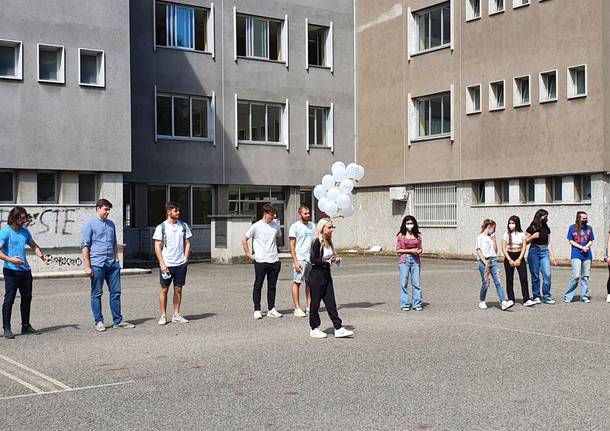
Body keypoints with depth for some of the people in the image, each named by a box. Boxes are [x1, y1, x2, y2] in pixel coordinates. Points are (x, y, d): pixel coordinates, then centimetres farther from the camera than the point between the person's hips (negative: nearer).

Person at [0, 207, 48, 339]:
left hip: (25, 270, 7)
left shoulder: (25, 231, 12)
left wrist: (42, 256, 8)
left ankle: (26, 326, 23)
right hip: (11, 271, -7)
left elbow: (33, 245, 24)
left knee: (27, 298, 12)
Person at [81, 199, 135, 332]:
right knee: (97, 294, 3)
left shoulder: (111, 224, 16)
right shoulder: (90, 224, -2)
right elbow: (85, 246, -6)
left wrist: (117, 259, 14)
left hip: (112, 263, 5)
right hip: (97, 264, -5)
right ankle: (99, 322, 10)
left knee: (116, 292, 5)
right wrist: (87, 266, -12)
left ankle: (118, 321, 11)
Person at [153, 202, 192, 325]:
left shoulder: (183, 226, 7)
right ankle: (163, 316, 11)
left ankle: (176, 315, 15)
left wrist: (185, 259, 1)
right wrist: (162, 264, -10)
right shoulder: (161, 227, -3)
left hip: (181, 264, 3)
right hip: (166, 264, -3)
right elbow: (157, 246, -4)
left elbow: (187, 243, 12)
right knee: (164, 289, 3)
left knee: (178, 289, 6)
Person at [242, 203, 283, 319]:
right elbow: (244, 240, -1)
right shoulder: (256, 226, -7)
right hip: (260, 261, -4)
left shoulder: (276, 225, 6)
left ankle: (271, 309, 18)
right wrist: (248, 254, -4)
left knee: (272, 286, 10)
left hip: (274, 261, 4)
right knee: (258, 286, 3)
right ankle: (257, 310, 10)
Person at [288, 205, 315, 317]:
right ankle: (297, 308, 1)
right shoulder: (295, 227, -6)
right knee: (297, 282, -2)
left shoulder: (312, 226, 11)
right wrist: (295, 261, -15)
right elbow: (292, 245, -9)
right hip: (300, 259, -6)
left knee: (310, 282, 8)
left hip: (311, 258, 6)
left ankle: (309, 306, 14)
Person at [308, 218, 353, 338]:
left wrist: (336, 259, 3)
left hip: (326, 275, 8)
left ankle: (338, 328, 5)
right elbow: (313, 260, -21)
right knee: (315, 302, 3)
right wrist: (327, 262, -18)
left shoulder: (329, 242, 10)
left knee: (331, 303, 6)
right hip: (316, 275, -8)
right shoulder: (317, 242, -15)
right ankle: (314, 329, 13)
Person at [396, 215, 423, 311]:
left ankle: (417, 304, 8)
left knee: (416, 283, 1)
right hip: (404, 260, -2)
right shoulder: (401, 236, 1)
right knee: (404, 283, -1)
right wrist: (410, 251, -10)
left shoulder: (417, 236, 9)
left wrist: (418, 251, -9)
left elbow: (421, 249, 15)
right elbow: (398, 250, 0)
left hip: (415, 260, 2)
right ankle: (405, 304, 5)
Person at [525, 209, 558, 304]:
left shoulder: (546, 229, 10)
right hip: (534, 251, -4)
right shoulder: (531, 228, -3)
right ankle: (536, 297, 10)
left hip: (544, 252, 4)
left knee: (547, 274, -7)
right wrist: (533, 236, -16)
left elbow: (548, 243, 15)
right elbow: (525, 242, 0)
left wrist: (552, 256, 11)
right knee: (535, 276, 1)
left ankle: (547, 297, 1)